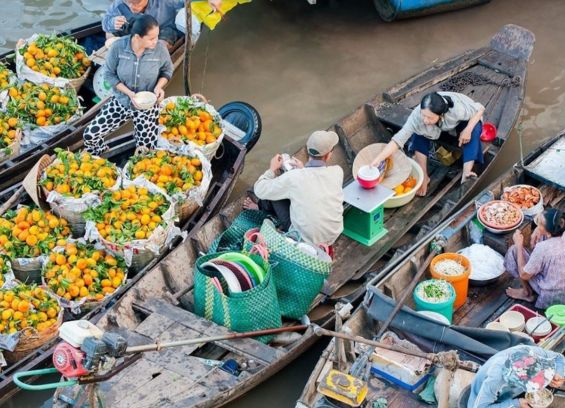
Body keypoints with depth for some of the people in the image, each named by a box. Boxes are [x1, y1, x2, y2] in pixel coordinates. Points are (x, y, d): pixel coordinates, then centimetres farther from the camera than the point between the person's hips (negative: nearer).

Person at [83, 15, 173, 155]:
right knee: (90, 134, -6)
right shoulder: (118, 47, -21)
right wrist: (129, 93, -22)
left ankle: (139, 132, 38)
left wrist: (159, 86, -20)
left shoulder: (160, 49, -20)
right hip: (121, 101, 0)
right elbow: (109, 74, -10)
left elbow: (167, 71, 0)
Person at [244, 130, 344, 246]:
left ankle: (263, 207, 42)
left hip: (305, 240, -4)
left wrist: (272, 169, 9)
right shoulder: (337, 172, -14)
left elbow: (260, 190, -6)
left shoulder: (293, 177, -22)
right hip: (333, 236, 4)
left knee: (274, 191, 9)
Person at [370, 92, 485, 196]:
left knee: (474, 128, -33)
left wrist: (468, 130, -38)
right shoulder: (417, 115, -39)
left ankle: (466, 174, -35)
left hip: (462, 122, -2)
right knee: (419, 132, -25)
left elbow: (480, 108, -26)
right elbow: (398, 139, -40)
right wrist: (377, 160, -50)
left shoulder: (457, 109, -43)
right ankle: (424, 177, -16)